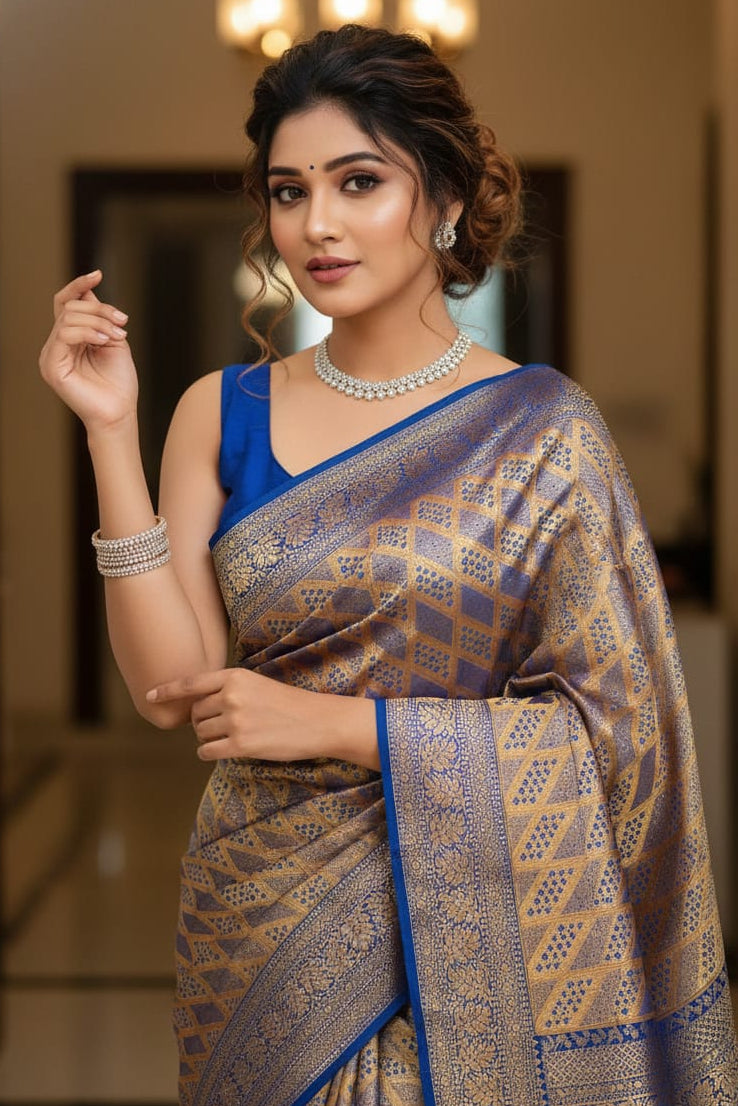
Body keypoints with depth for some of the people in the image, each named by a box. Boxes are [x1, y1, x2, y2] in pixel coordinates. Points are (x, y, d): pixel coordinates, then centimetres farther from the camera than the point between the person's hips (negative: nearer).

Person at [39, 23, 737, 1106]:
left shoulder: (541, 427, -7)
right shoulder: (223, 413, 1)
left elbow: (610, 725, -10)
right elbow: (172, 684, -7)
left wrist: (332, 724, -14)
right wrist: (111, 430, -12)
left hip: (467, 935, -2)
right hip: (263, 925, 3)